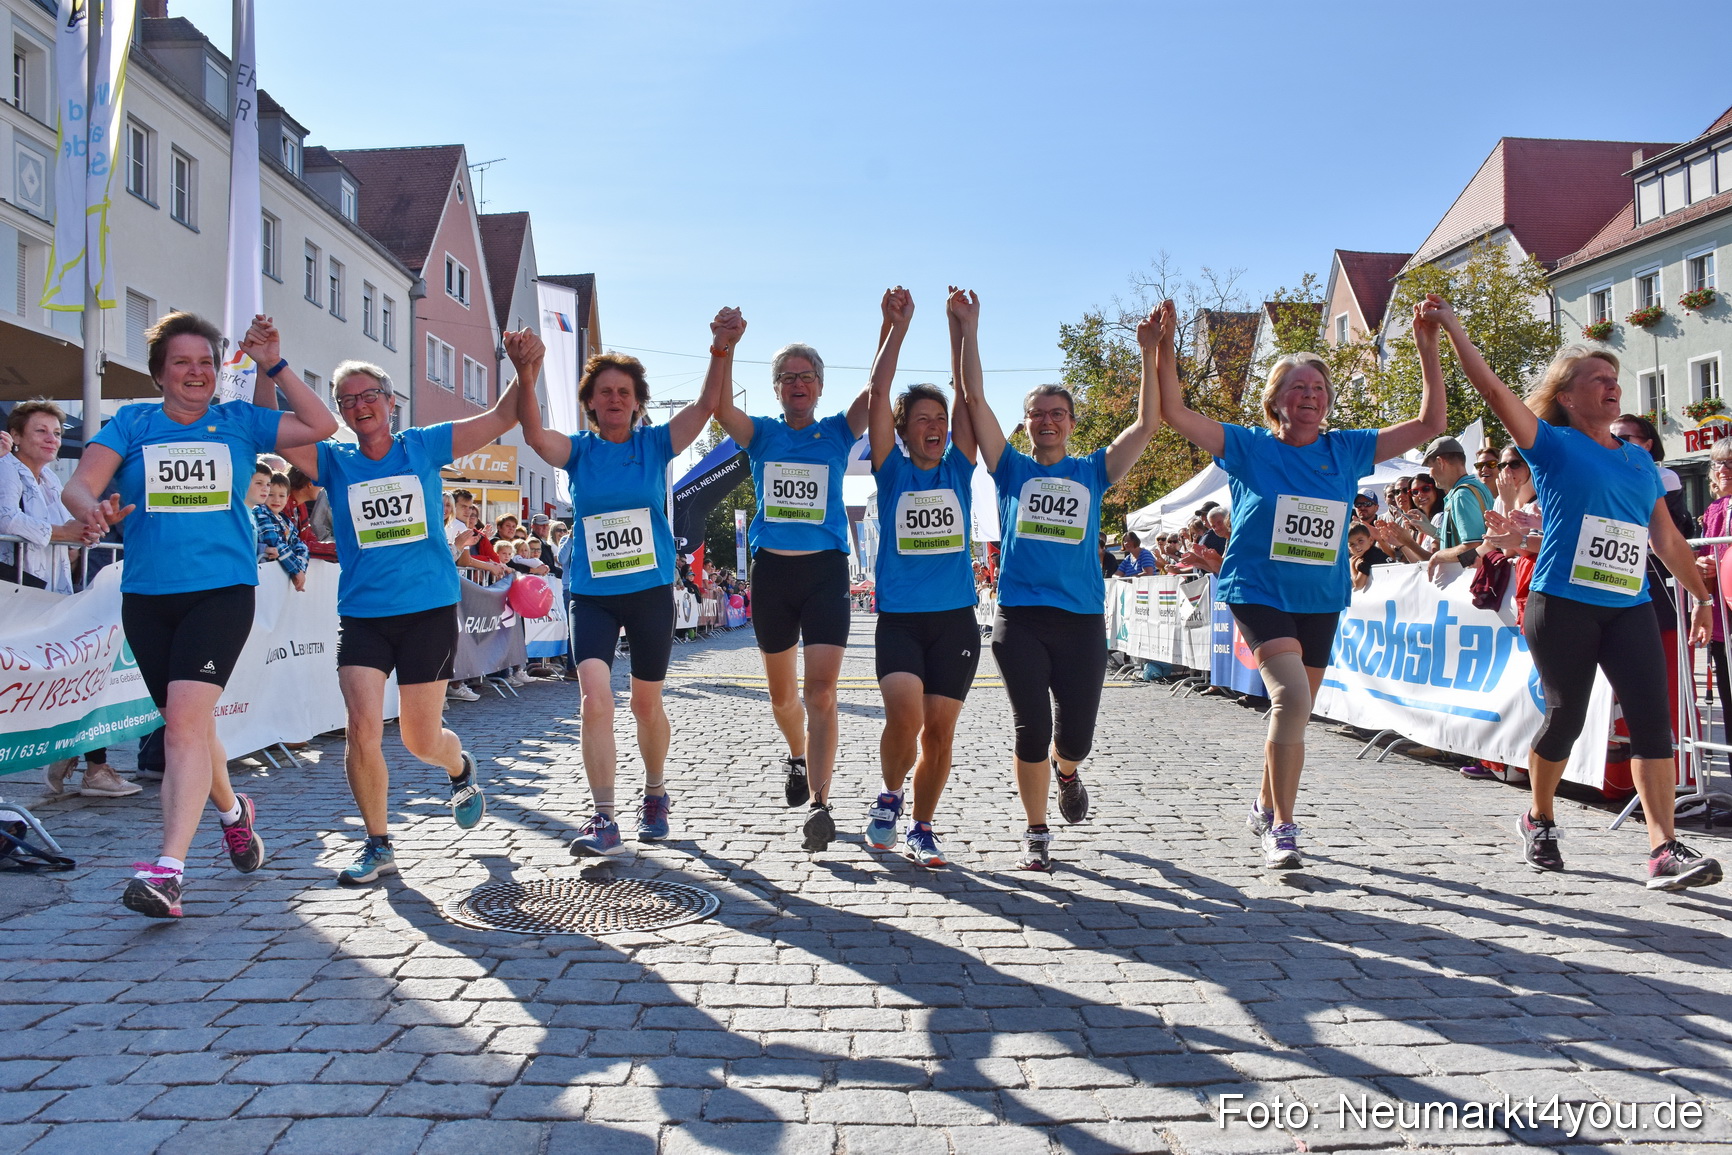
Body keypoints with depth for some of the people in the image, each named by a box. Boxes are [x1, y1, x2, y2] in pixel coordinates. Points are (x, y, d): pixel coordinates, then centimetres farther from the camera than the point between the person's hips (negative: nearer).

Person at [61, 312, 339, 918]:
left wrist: (274, 366, 1)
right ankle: (232, 810, 41)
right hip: (147, 595, 3)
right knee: (186, 723, 14)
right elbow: (79, 485, -3)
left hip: (221, 590, -3)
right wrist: (93, 509, -26)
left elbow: (322, 425, 4)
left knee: (186, 719, -18)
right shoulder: (131, 423, 9)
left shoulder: (239, 421, 8)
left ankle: (167, 871, -22)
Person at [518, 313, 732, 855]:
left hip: (650, 590, 0)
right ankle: (603, 819, -11)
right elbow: (534, 434, -19)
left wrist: (722, 350, -30)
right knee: (595, 699, -17)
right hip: (590, 593, 0)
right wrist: (527, 376, -37)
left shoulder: (655, 443, 1)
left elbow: (706, 405, -13)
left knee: (646, 705, 13)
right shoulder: (578, 450, 2)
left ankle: (655, 794, 36)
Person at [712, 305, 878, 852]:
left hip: (826, 570, -2)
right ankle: (797, 757, 43)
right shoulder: (761, 433, 7)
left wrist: (890, 330, -20)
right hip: (771, 569, 2)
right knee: (782, 695, 15)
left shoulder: (837, 432, 7)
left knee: (820, 693, -13)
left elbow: (875, 390, -8)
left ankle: (818, 804, -15)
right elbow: (720, 406, -11)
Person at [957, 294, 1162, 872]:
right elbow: (975, 400, 1)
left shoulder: (1092, 472, 12)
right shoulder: (1012, 469, 8)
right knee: (1032, 732, -3)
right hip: (1019, 620, -1)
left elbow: (1147, 423, 6)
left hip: (1081, 621, 1)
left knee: (1076, 737, 4)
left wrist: (1151, 354, 1)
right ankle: (1036, 834, 15)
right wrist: (968, 330, -3)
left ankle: (1066, 771, 41)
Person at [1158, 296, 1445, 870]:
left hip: (1320, 600, 5)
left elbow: (1429, 424, 7)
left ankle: (1265, 807, 37)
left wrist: (1428, 350, 0)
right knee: (1292, 697, -24)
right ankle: (1282, 827, -13)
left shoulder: (1345, 450, 5)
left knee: (1294, 712, 14)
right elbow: (1174, 412, -10)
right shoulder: (1249, 447, -3)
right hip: (1259, 591, -4)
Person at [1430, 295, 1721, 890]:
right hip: (1563, 605, -4)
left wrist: (1701, 596, 22)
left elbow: (1667, 537, 22)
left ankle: (1664, 849, -9)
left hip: (1629, 607, 5)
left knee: (1653, 717, -8)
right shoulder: (1553, 446, 1)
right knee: (1566, 716, 1)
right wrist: (1452, 328, -12)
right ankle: (1539, 819, 24)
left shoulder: (1640, 460, 17)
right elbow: (1493, 389, -9)